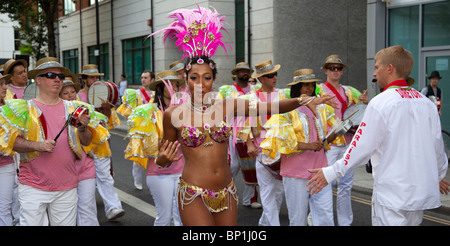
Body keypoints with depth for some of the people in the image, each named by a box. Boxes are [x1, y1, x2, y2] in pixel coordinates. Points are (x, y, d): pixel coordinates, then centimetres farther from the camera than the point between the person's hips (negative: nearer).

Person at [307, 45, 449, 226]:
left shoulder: (381, 103, -13)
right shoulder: (427, 103, 6)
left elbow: (363, 145, -15)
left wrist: (332, 172, -6)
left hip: (392, 193, -7)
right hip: (422, 193, 7)